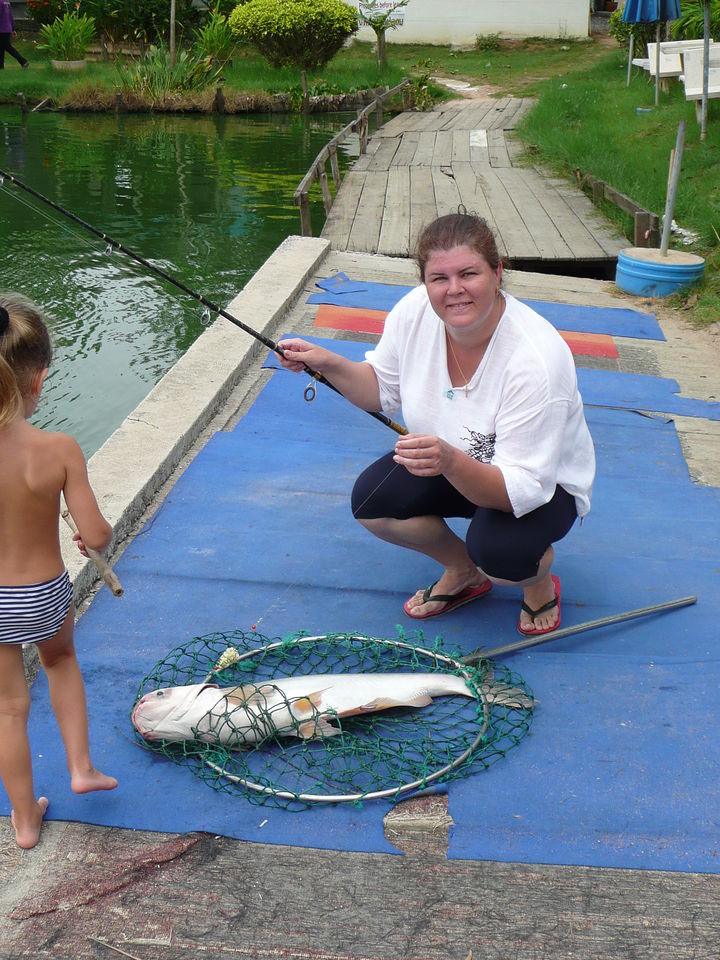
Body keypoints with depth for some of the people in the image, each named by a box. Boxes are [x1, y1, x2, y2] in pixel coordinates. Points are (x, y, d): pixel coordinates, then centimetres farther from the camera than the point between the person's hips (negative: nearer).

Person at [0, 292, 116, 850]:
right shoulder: (59, 450, -24)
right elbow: (96, 535, -19)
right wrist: (101, 537, 5)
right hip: (46, 595, 0)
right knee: (61, 658, 35)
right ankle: (81, 766, 35)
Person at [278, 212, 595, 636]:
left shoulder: (535, 360, -36)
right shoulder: (415, 312, -18)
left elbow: (521, 489, -37)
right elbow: (383, 390, 1)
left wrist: (452, 461, -54)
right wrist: (327, 363, -15)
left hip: (543, 482, -5)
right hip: (444, 465, 6)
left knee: (498, 552, -34)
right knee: (371, 501, -18)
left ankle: (540, 579, 6)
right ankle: (463, 572, 10)